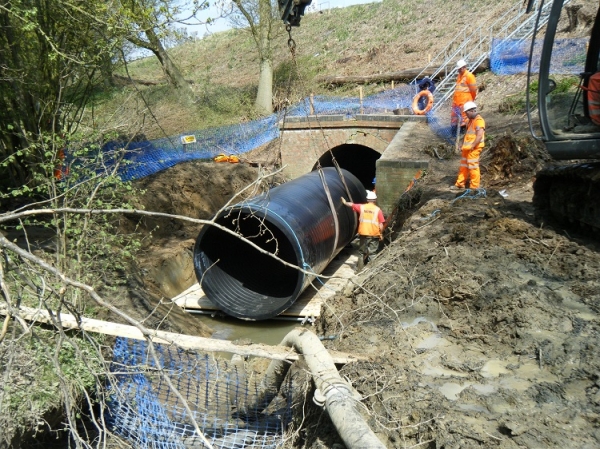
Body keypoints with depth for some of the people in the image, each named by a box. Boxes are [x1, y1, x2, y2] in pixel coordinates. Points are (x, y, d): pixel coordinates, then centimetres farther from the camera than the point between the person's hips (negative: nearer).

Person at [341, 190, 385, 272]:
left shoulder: (362, 207, 1)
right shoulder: (378, 210, -4)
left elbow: (351, 204, 17)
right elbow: (381, 225, -5)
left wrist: (345, 202, 36)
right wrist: (381, 234, 8)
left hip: (363, 234, 2)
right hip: (374, 234, -2)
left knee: (362, 253, 14)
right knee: (373, 253, 4)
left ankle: (359, 269, 18)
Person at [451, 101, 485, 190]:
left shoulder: (479, 120, -13)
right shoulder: (470, 120, 17)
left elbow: (479, 136, -23)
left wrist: (472, 146, -22)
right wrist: (463, 146, 16)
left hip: (473, 148, -10)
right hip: (467, 148, 10)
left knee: (473, 166, -5)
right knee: (463, 166, 14)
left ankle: (474, 187, 2)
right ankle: (460, 184, 23)